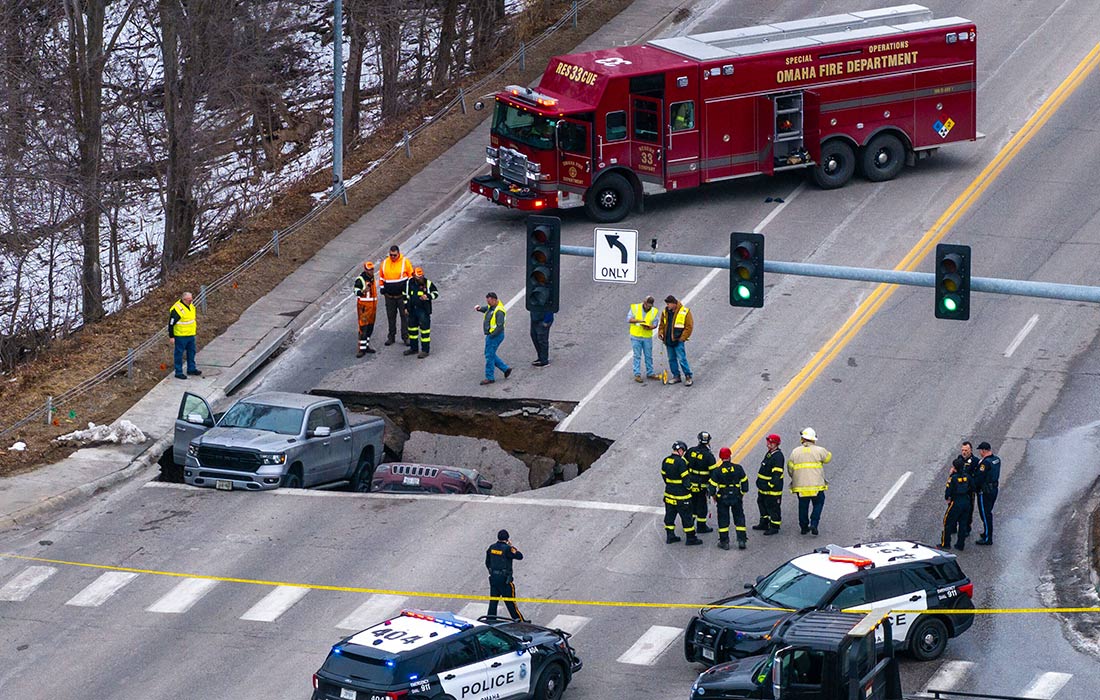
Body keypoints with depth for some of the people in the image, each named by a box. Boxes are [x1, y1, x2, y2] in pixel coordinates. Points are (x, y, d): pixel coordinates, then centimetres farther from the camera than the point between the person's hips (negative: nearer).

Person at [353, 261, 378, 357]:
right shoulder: (360, 279, -13)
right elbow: (356, 292, -18)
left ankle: (366, 346, 23)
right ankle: (362, 349, -9)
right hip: (363, 306, -8)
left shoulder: (372, 278, 13)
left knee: (370, 327, 13)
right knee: (363, 327, -10)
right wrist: (363, 292, -40)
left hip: (372, 305, 8)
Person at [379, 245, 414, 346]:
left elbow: (411, 276, 0)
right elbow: (382, 277, 17)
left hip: (402, 295, -3)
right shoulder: (385, 263, 4)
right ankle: (391, 337, 19)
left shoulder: (405, 262, -6)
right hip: (389, 295, 3)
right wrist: (382, 288, 12)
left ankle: (405, 336, 7)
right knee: (391, 316, 9)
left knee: (405, 315, -1)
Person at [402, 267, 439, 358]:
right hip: (412, 310, 5)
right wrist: (406, 307, 11)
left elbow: (435, 293, 0)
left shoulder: (428, 283, -10)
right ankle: (414, 348, 30)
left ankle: (425, 350, 3)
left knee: (425, 329, -5)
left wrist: (428, 296, -19)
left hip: (424, 310, -5)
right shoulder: (409, 283, 0)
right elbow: (405, 295, 13)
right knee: (412, 329, 15)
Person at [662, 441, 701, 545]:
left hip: (669, 493, 7)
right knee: (686, 516, 4)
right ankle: (691, 538, 10)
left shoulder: (666, 461, 1)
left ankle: (670, 536, 23)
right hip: (681, 496, -7)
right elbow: (686, 478, -19)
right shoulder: (680, 462, -22)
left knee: (670, 515, 17)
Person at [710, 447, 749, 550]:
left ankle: (724, 542, 9)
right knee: (739, 518, 11)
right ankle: (741, 540, 7)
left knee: (723, 519, 8)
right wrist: (743, 493, 18)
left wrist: (714, 495, 11)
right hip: (736, 497, 1)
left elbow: (712, 485, -7)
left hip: (722, 498, -1)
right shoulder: (738, 468, -6)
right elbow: (744, 482, 3)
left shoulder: (717, 471, -10)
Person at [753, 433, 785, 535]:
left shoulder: (778, 456, -21)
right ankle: (764, 523, 35)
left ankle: (774, 527, 8)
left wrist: (771, 485, -25)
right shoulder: (769, 453, 11)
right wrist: (760, 482, 23)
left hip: (773, 489, -11)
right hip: (763, 487, 11)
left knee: (773, 507, -1)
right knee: (762, 503, 21)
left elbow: (777, 473, -24)